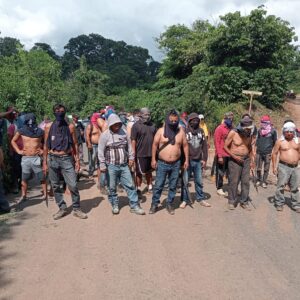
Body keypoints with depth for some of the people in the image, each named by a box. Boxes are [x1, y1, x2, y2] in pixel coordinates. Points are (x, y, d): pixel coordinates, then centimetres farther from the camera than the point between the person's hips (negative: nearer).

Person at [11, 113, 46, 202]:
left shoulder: (40, 131, -2)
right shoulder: (21, 131, 1)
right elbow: (13, 141, 14)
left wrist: (43, 150, -1)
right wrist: (18, 151, 4)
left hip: (37, 158, -1)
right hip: (25, 158, 1)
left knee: (42, 178, 3)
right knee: (24, 179, 9)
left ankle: (45, 194, 12)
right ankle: (24, 196, 22)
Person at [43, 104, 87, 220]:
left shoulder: (70, 126, 2)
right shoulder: (49, 127, 3)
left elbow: (75, 144, 6)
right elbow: (46, 145, 8)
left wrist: (77, 160, 1)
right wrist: (45, 162, 6)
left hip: (66, 159, -1)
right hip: (52, 159, 2)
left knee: (73, 185, -7)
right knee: (55, 186, 8)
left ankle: (76, 209, 8)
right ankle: (62, 208, 22)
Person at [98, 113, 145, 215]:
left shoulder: (124, 132, 5)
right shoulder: (105, 135, -6)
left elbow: (129, 146, 15)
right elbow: (101, 151, -6)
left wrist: (131, 158, 10)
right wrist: (102, 165, -9)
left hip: (124, 165, 3)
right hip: (111, 166, -3)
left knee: (130, 185, 3)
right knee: (112, 187, 7)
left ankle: (134, 206, 12)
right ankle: (115, 206, 25)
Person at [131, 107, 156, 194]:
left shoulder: (152, 125, 9)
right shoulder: (136, 125, -9)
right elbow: (133, 140, -12)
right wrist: (133, 154, -17)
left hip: (151, 153, 6)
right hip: (141, 154, -5)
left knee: (149, 171, 18)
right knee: (140, 172, 4)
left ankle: (150, 186, 31)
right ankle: (138, 188, 16)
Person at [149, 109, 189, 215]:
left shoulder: (181, 131, 2)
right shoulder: (161, 131, -4)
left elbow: (185, 146, 8)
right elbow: (155, 145, 0)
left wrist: (186, 160, 4)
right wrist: (153, 159, -4)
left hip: (176, 164, 2)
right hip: (162, 163, -2)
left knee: (173, 186, 10)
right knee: (158, 185, 2)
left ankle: (170, 204, 23)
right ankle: (154, 204, 15)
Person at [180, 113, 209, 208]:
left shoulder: (201, 131, 6)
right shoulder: (185, 131, -7)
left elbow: (204, 146, 9)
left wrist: (204, 159, 5)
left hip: (198, 161, 4)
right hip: (187, 160, -4)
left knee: (199, 181, 14)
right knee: (185, 181, 3)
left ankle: (200, 199, 27)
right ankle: (184, 200, 15)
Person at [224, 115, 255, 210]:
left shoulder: (249, 134, 2)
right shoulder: (233, 133, -12)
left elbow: (251, 147, 13)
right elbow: (225, 146, -6)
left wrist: (252, 160, 4)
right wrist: (234, 157, -13)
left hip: (246, 159, 4)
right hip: (235, 160, -4)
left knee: (246, 181, 6)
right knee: (233, 181, -2)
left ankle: (244, 202, 18)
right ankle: (231, 201, 13)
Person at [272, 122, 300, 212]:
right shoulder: (280, 141, -2)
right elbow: (274, 153, 0)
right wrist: (274, 167, -4)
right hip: (284, 167, -3)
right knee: (281, 186, -4)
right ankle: (279, 203, 9)